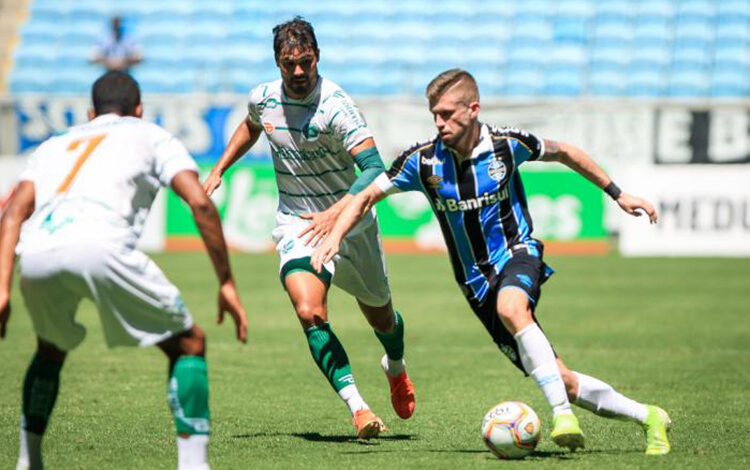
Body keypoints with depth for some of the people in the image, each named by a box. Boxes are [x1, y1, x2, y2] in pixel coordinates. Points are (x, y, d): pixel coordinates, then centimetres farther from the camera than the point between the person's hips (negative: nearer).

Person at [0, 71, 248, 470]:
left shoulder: (53, 145, 37)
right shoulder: (150, 136, 28)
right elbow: (199, 202, 12)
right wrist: (226, 283, 14)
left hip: (36, 257, 4)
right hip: (99, 247, -4)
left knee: (51, 350, 34)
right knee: (189, 345, 13)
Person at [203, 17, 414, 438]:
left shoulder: (335, 106, -23)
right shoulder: (263, 98, -6)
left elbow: (375, 170, -31)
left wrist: (336, 212, -43)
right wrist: (219, 171, 17)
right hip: (297, 225, 2)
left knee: (380, 315, 18)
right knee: (310, 313, -25)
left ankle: (396, 367, 54)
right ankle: (358, 408, -25)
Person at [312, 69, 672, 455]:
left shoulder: (507, 144, -10)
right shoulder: (423, 160, -8)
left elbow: (562, 153, 7)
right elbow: (367, 196, 0)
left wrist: (618, 195, 11)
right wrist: (334, 237, -17)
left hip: (518, 253, -2)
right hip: (477, 281, 2)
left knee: (510, 306, -40)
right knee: (563, 383, -2)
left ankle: (562, 414, -37)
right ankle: (647, 417, 16)